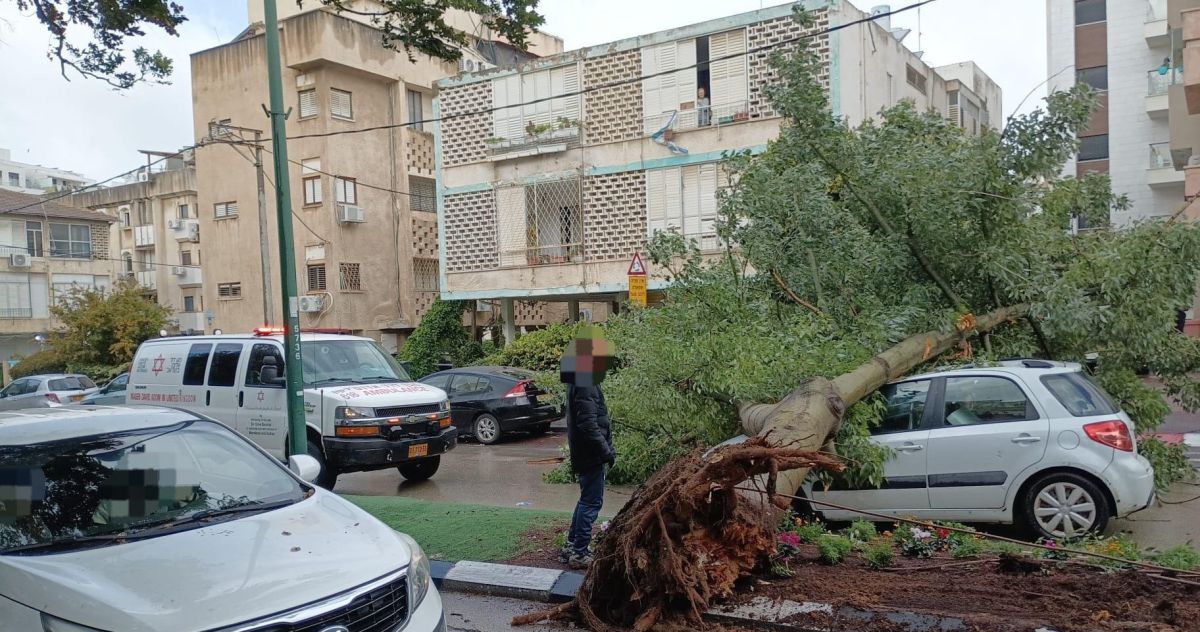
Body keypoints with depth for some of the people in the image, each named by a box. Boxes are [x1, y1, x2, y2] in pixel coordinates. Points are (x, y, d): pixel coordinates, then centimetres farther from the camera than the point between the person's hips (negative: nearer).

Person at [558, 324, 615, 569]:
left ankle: (572, 546, 26)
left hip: (585, 454, 10)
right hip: (591, 455, -10)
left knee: (587, 499, 19)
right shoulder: (585, 387, -21)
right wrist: (606, 451, -20)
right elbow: (589, 425, -25)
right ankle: (579, 553, 3)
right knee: (591, 502, -3)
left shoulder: (582, 383, 12)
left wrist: (606, 449, 21)